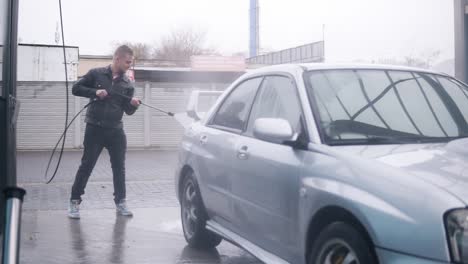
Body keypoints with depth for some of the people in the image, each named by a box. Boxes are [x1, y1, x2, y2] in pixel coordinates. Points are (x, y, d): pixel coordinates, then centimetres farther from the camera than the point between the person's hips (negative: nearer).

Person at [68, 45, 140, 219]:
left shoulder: (127, 84, 7)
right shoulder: (96, 74, -1)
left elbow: (128, 111, 6)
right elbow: (76, 89, -2)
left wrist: (133, 105, -17)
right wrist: (95, 92, -16)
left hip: (115, 130, 3)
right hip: (95, 128, -3)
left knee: (119, 167, 7)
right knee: (86, 166, -1)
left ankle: (120, 202, 19)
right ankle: (74, 201, 9)